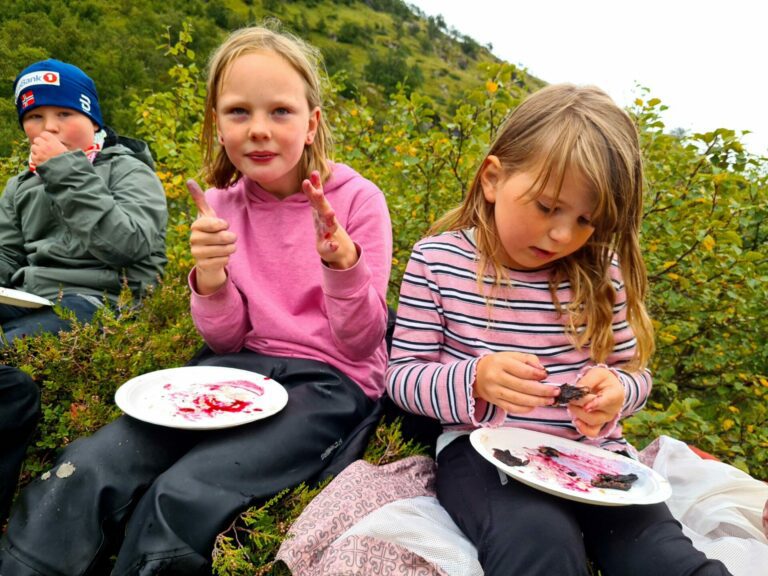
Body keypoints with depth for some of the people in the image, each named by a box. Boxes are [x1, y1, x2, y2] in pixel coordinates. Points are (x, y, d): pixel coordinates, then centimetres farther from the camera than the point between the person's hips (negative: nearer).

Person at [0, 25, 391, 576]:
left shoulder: (358, 200, -10)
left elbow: (360, 345, -9)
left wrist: (342, 261, -28)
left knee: (186, 493, -26)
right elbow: (228, 340, 2)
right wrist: (210, 277, -19)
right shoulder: (222, 204, 2)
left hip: (331, 380, -3)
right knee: (90, 469, -17)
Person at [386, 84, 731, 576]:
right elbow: (402, 376, -2)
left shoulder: (600, 272, 2)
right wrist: (473, 381, -22)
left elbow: (635, 370, 13)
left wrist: (617, 390, -12)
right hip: (485, 449, -3)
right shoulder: (436, 261, -5)